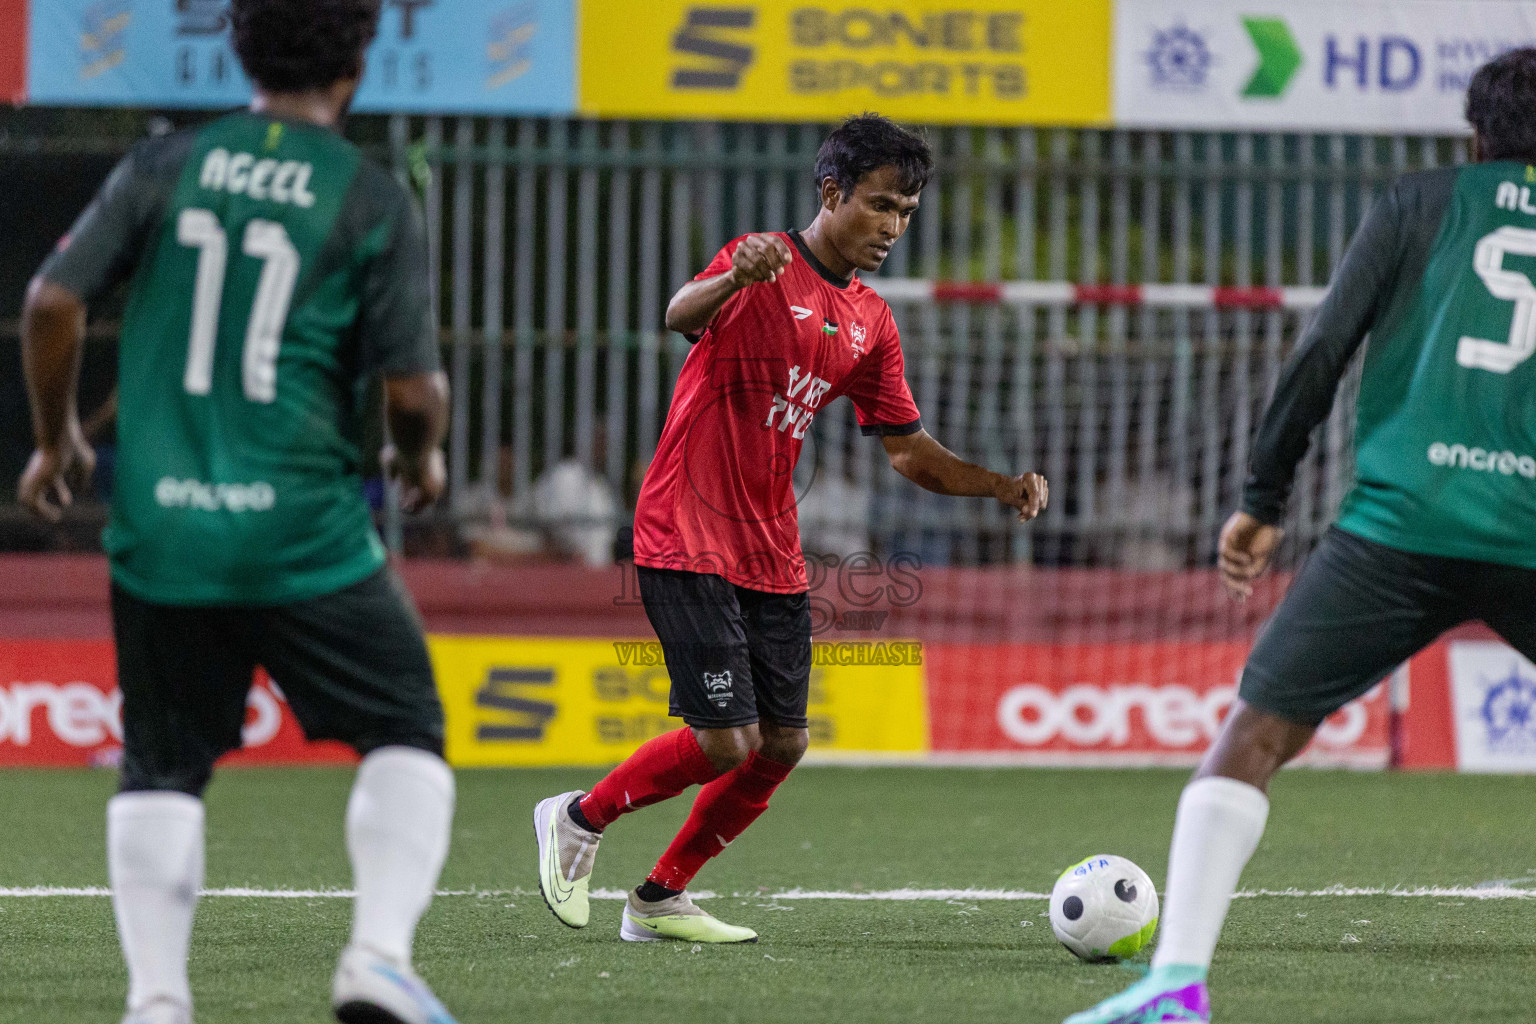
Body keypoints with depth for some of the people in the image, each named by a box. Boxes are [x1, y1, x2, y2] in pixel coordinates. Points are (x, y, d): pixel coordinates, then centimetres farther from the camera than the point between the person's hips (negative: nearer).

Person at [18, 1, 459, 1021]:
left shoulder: (163, 168, 4)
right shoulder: (376, 201, -3)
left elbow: (53, 302, -1)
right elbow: (413, 388, -6)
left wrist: (56, 439, 15)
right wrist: (423, 457, 17)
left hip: (158, 528, 3)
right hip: (303, 535, -3)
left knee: (161, 768, 14)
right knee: (406, 735, 10)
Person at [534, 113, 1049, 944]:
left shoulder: (870, 323, 12)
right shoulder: (763, 267, -11)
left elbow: (907, 450, 18)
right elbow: (682, 316, -32)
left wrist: (1001, 486, 2)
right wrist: (732, 281, -55)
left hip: (772, 555, 8)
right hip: (687, 539, -8)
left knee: (782, 744, 4)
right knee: (725, 741, -14)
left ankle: (661, 898, 19)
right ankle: (579, 819, 10)